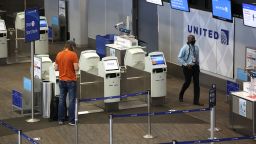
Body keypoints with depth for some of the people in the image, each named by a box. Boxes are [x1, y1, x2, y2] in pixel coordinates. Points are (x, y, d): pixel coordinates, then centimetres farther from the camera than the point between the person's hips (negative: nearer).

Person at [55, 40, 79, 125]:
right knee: (71, 101, 1)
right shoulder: (73, 55, -13)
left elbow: (56, 68, 7)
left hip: (62, 81, 5)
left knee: (61, 100, 12)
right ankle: (71, 121, 1)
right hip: (71, 81, -5)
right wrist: (77, 66, 4)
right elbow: (76, 68, -17)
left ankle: (60, 119, 15)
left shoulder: (59, 55, 3)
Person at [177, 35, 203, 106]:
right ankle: (181, 95, 30)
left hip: (195, 67, 5)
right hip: (187, 67, -5)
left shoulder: (196, 47, 7)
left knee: (196, 83, 0)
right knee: (187, 82, 2)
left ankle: (196, 101, 3)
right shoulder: (185, 48, -9)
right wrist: (186, 64, -15)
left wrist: (198, 66, 13)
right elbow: (179, 57, -10)